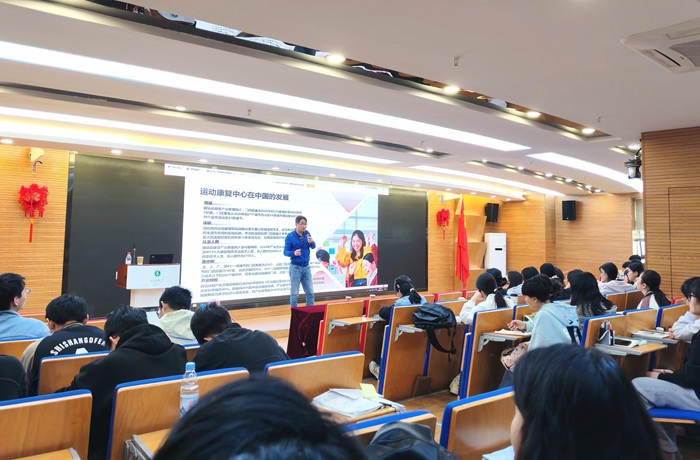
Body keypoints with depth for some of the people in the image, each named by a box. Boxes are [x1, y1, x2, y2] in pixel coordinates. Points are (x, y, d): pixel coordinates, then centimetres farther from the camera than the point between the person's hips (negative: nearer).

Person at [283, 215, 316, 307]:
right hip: (295, 268, -5)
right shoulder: (290, 236, -10)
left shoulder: (307, 233, 2)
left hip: (306, 267, 5)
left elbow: (313, 247, -4)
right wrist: (294, 253, -31)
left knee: (310, 292, 9)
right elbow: (286, 252, -10)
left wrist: (311, 242, -26)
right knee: (294, 294, 1)